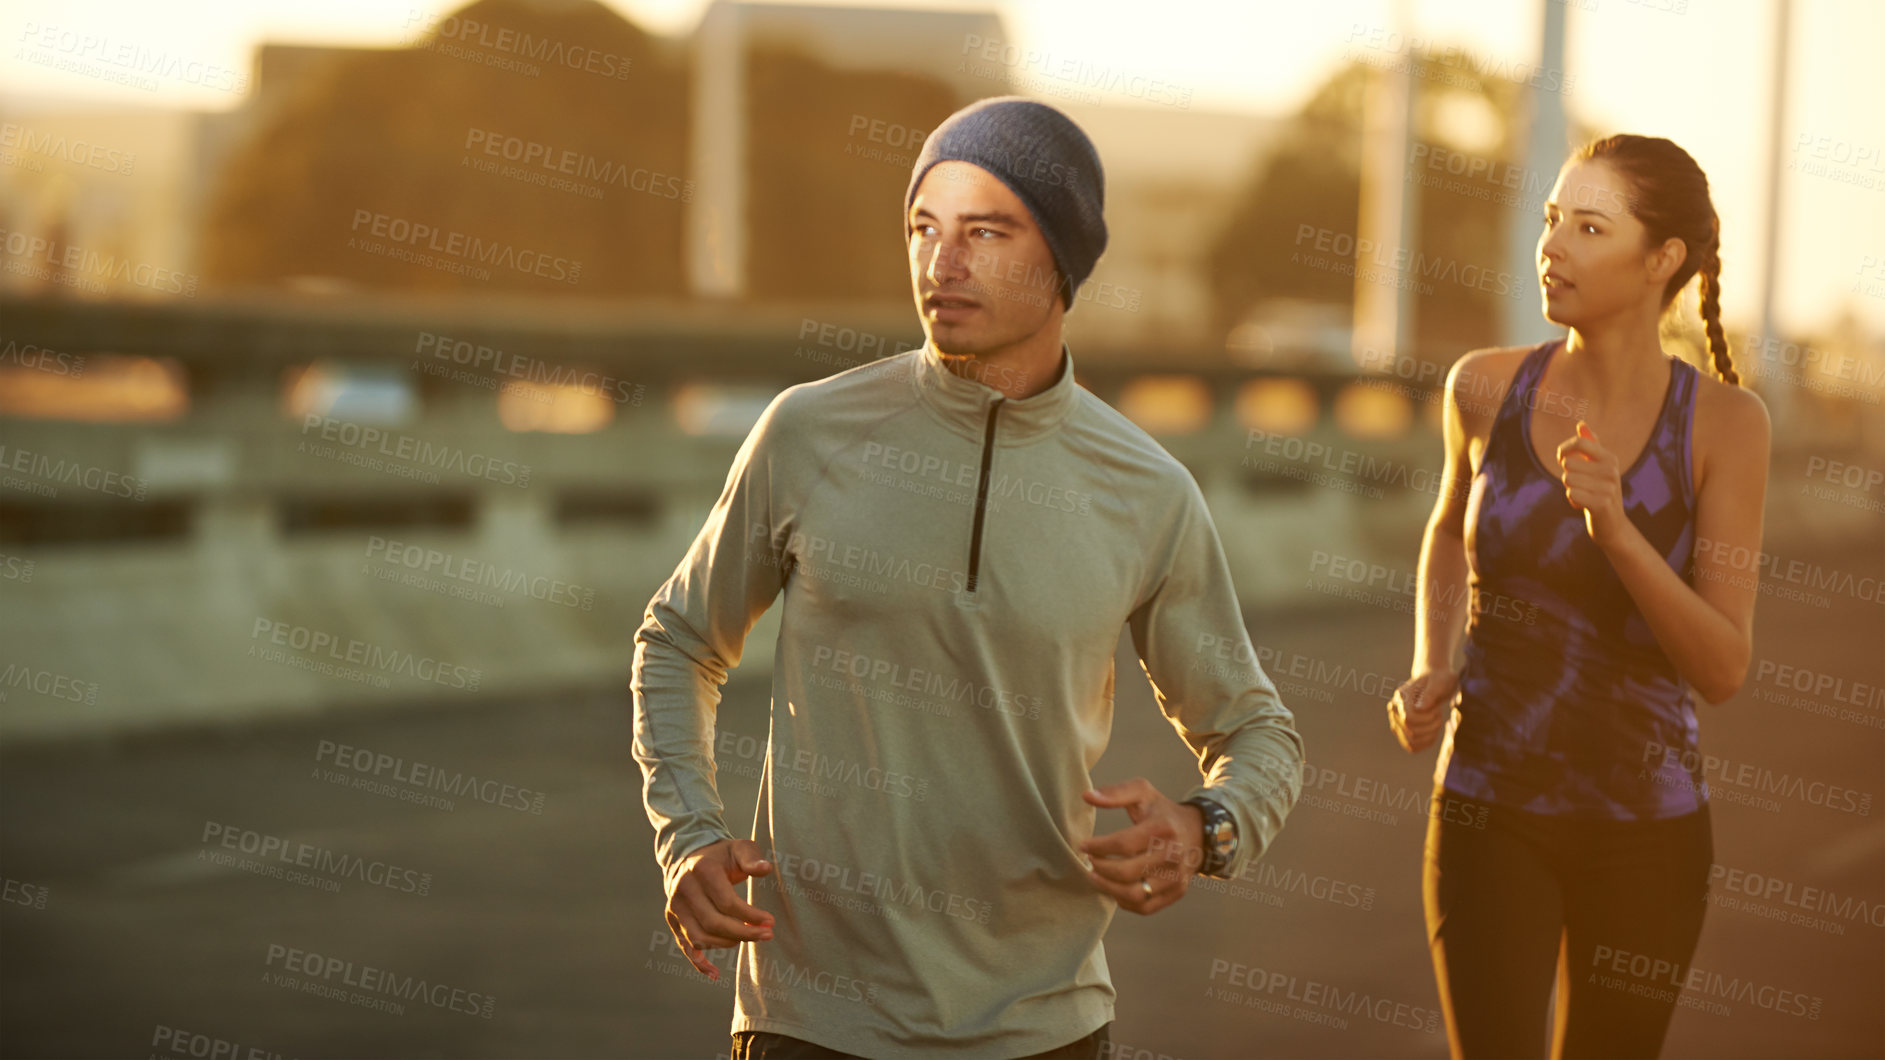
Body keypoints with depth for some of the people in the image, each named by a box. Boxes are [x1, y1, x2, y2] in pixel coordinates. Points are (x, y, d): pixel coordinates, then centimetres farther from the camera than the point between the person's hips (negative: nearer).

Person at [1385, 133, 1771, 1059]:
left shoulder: (1723, 421, -10)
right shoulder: (1486, 387, -5)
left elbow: (1723, 669, -12)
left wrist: (1617, 530, -26)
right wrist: (1430, 669, 2)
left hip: (1646, 824, 0)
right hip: (1490, 810, 0)